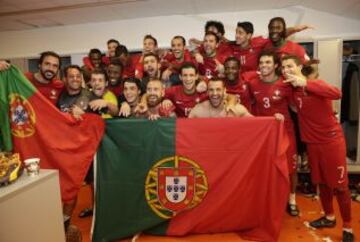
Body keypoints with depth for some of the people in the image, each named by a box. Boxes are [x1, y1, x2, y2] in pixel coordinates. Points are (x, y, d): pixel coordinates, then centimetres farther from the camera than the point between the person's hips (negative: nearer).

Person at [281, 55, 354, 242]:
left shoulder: (316, 84, -15)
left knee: (339, 184, 3)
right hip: (312, 142, 6)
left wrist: (305, 83, -43)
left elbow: (337, 94, -37)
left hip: (332, 140, -5)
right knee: (321, 182, 17)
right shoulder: (291, 88, 2)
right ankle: (329, 217, 35)